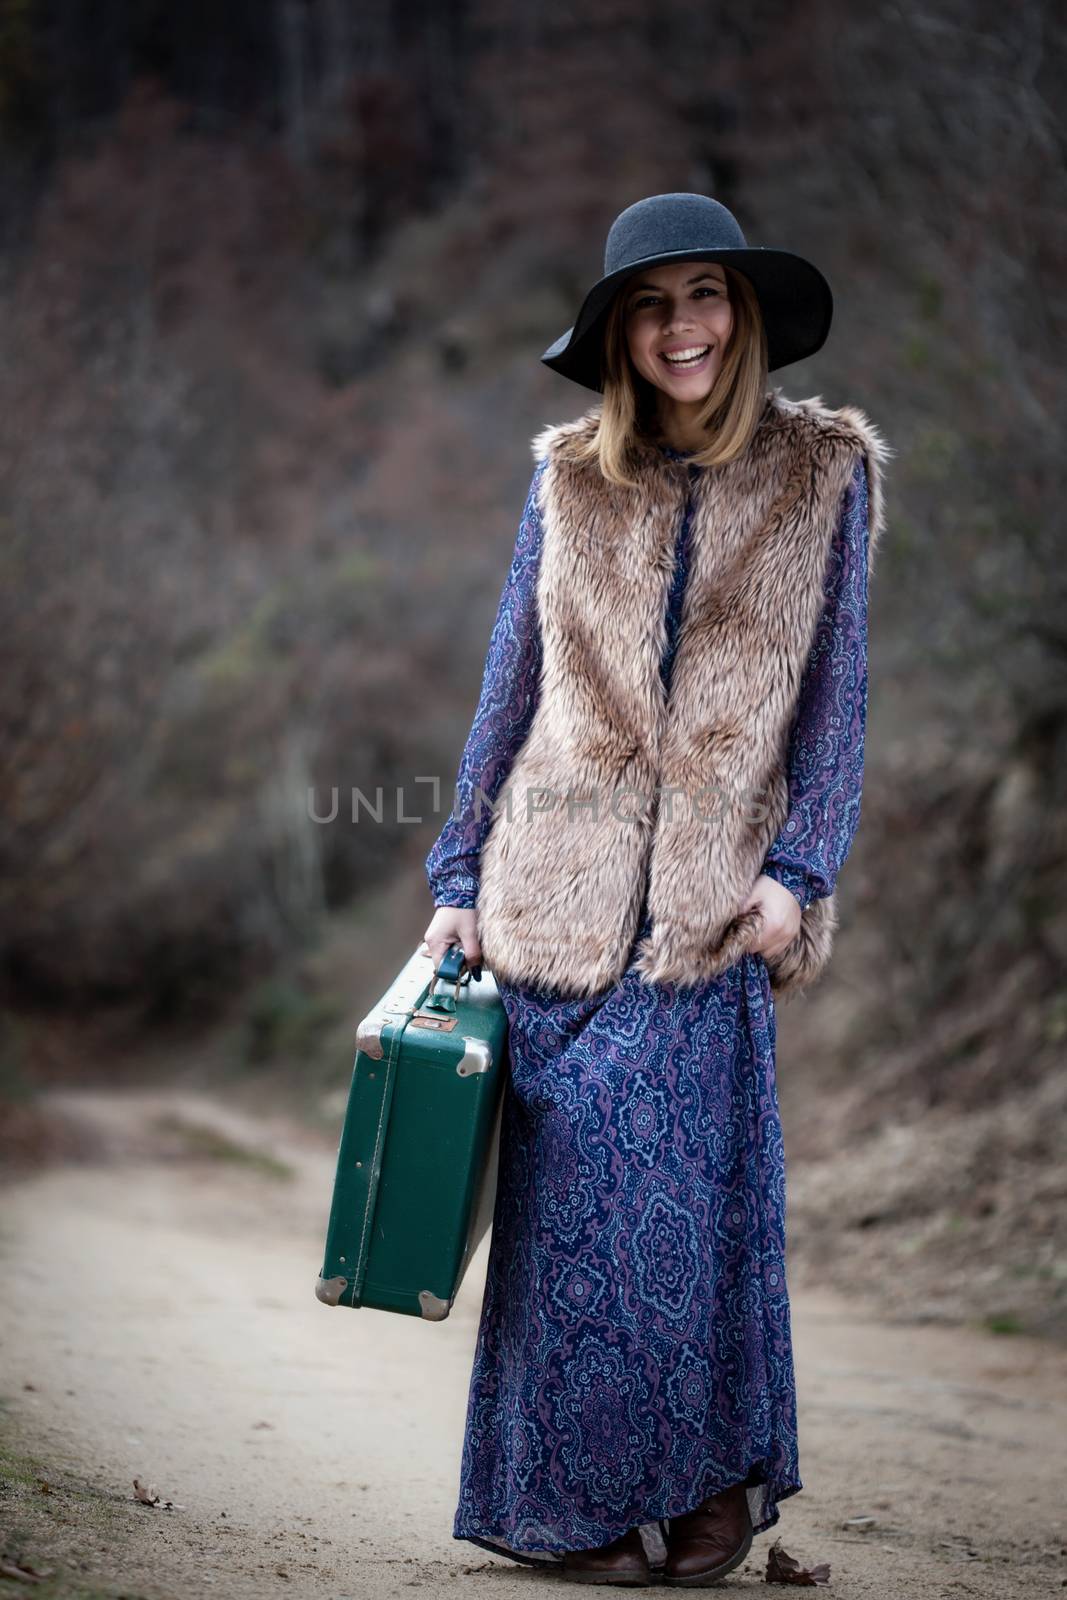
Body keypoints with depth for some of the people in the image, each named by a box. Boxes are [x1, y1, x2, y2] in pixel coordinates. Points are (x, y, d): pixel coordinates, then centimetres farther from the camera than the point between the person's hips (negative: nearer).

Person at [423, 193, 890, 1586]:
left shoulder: (824, 475, 5)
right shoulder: (569, 478, 8)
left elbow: (836, 693, 5)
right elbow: (511, 685, 10)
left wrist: (798, 871, -5)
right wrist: (460, 876, 7)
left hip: (712, 901, -1)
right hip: (559, 889, 1)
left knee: (696, 1192, -3)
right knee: (569, 1193, 1)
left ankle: (710, 1485, 12)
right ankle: (576, 1502, 11)